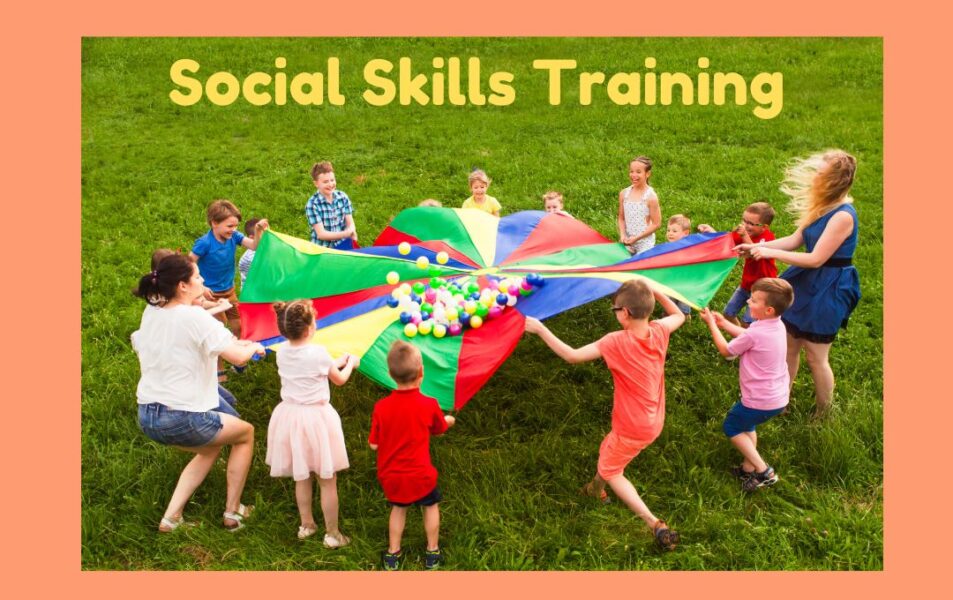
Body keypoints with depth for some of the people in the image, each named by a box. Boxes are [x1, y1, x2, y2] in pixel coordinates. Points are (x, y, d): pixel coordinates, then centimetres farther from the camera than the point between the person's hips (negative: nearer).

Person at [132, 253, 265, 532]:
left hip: (147, 417, 7)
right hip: (181, 419, -7)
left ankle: (171, 517, 21)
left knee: (211, 448, 30)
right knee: (246, 433, 18)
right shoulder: (195, 317, -18)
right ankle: (232, 512, 24)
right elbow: (239, 357, -20)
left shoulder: (151, 313, 3)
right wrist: (254, 347, 4)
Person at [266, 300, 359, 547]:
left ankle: (306, 524, 37)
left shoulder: (282, 353, -2)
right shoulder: (318, 353, -18)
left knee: (301, 476, 22)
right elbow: (339, 380, 0)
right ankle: (332, 534, 18)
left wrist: (336, 363, 23)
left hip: (290, 416, 6)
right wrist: (350, 363, 19)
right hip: (316, 418, -6)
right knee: (327, 481, 8)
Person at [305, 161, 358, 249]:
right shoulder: (312, 204, -11)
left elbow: (350, 224, 2)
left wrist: (352, 233, -22)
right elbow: (321, 234, -13)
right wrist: (346, 234, -22)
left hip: (343, 245, 3)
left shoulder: (343, 197, 1)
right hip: (322, 249, -3)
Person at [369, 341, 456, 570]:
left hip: (390, 476, 2)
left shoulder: (381, 407, -13)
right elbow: (439, 429, 7)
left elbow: (374, 444, -7)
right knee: (431, 506, 24)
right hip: (419, 475, -2)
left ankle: (393, 554, 32)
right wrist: (448, 420, 30)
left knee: (399, 507, 27)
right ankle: (432, 553, 32)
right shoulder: (429, 405, -14)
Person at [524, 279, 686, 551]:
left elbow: (572, 355, -27)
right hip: (653, 421, 7)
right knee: (607, 451, 29)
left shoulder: (617, 342, -28)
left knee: (610, 470, 14)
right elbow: (679, 316, 13)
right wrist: (655, 292, 6)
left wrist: (540, 329, -22)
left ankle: (656, 525, 6)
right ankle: (598, 489, 55)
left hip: (633, 429, -7)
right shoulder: (659, 331, -10)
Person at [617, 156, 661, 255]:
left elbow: (656, 224, -11)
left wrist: (637, 238, -15)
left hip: (645, 242, -4)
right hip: (627, 241, 4)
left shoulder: (651, 196, -13)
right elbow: (621, 218, 7)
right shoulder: (624, 194, 0)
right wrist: (622, 235, -9)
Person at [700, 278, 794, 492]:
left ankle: (763, 471, 11)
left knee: (731, 427, 15)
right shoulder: (778, 326, -2)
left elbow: (726, 350, -11)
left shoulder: (755, 333, -28)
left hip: (760, 401, -8)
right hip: (779, 397, 8)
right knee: (746, 424, 29)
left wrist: (712, 324, -1)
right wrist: (724, 323, 15)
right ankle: (749, 468, 34)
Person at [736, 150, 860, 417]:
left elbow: (815, 259, -24)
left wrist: (771, 253, -21)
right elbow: (795, 240, 10)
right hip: (806, 283, 9)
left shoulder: (842, 216, -25)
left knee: (815, 357, 5)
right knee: (789, 346, 16)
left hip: (827, 291, -8)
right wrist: (756, 247, 3)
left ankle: (822, 416, 25)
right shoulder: (823, 207, 3)